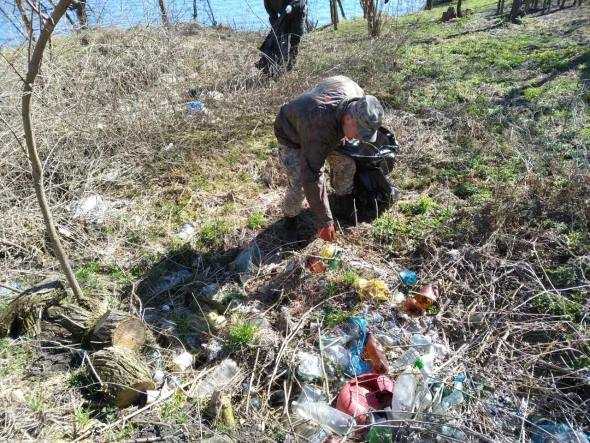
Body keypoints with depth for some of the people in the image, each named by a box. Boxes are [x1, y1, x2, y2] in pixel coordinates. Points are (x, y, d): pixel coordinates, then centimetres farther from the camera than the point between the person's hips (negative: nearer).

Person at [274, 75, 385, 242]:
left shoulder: (358, 97, -26)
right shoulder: (319, 128, -46)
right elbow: (312, 178, -44)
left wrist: (343, 136, 6)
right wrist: (324, 221, -41)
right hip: (292, 138, -6)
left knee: (346, 162, 1)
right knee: (300, 184, -19)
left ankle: (344, 196, 31)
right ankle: (290, 216, 11)